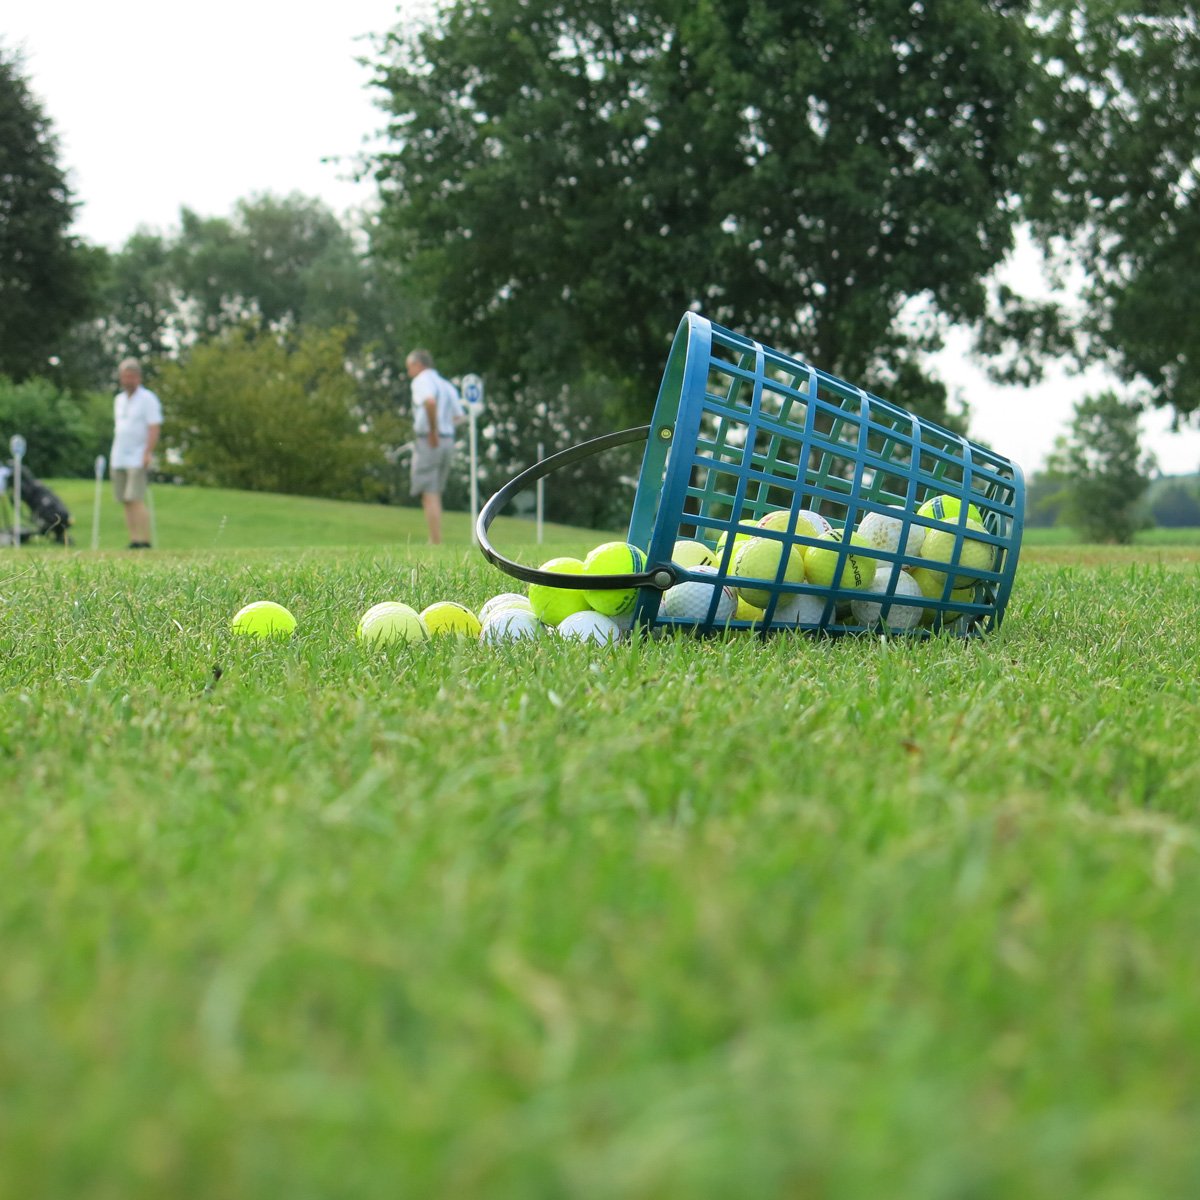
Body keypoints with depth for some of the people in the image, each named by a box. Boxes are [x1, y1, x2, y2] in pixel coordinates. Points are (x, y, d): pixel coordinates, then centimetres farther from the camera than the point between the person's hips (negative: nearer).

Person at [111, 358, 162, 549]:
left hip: (138, 459, -7)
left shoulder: (148, 399, -4)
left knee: (136, 499, -15)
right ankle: (133, 539, 4)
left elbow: (155, 428, -11)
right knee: (126, 501, 3)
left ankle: (144, 540, -15)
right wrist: (113, 453, 17)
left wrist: (148, 453, -20)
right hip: (119, 459, 7)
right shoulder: (118, 399, 18)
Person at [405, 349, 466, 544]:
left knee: (429, 495, -6)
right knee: (435, 494, 18)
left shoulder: (421, 381, -7)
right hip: (448, 441, 8)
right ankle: (434, 541, 22)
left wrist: (433, 431, -20)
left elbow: (430, 401, -28)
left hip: (428, 442, -8)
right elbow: (460, 416, 14)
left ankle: (437, 545, -10)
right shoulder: (447, 385, 17)